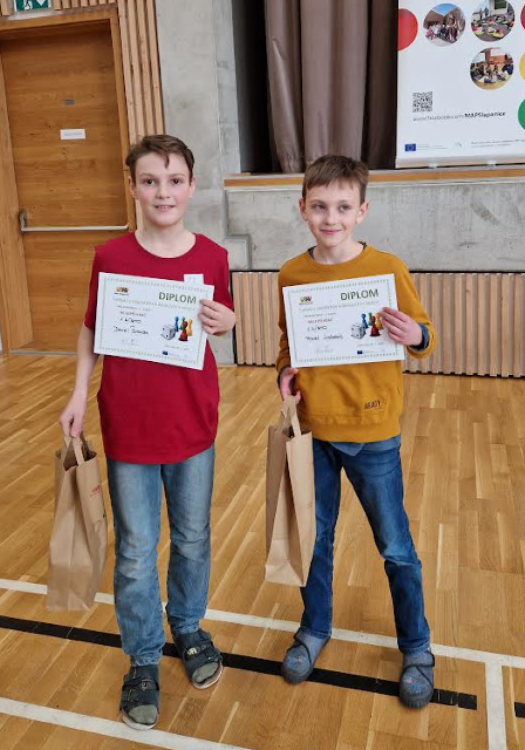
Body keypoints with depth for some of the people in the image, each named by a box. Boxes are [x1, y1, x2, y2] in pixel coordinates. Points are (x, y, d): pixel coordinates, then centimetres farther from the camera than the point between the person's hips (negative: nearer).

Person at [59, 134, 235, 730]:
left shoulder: (212, 257, -4)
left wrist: (225, 322, -15)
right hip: (127, 428, -1)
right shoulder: (110, 258, -7)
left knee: (193, 540, 18)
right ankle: (143, 659, 31)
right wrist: (79, 394, -3)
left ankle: (188, 628, 43)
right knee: (135, 553, 10)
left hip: (193, 425, 2)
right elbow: (91, 331, 3)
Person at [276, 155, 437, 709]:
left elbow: (424, 336, -3)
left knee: (396, 548, 11)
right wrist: (285, 371, -8)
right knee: (314, 539, 18)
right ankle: (315, 629, 41)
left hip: (372, 434, -2)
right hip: (312, 432, 3)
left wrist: (416, 338, -25)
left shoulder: (387, 269, -10)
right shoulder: (291, 274, -1)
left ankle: (416, 648, 33)